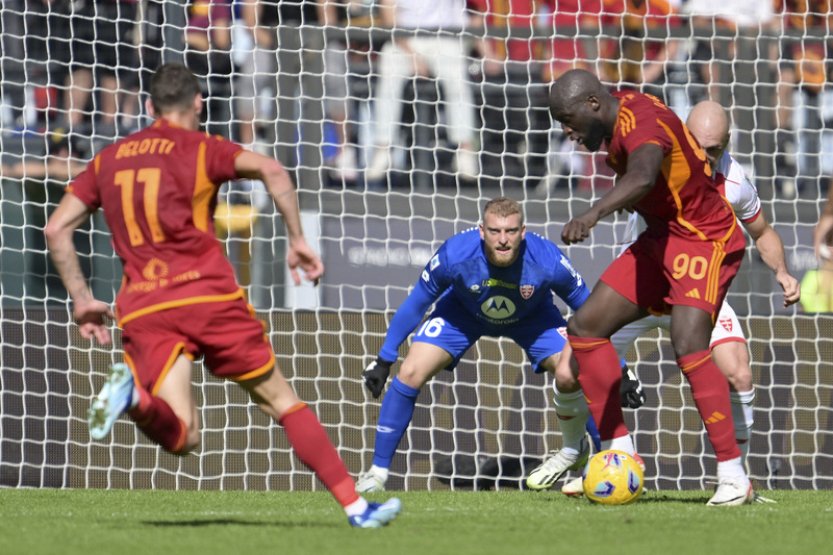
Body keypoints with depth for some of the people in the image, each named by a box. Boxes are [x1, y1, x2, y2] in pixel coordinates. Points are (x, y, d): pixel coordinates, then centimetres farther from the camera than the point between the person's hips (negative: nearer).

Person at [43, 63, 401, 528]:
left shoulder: (108, 159, 19)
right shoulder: (202, 148, 7)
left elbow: (57, 229, 17)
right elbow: (271, 171, -10)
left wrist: (82, 299, 20)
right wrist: (298, 241, -5)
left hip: (142, 309, 3)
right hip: (206, 294, -3)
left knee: (182, 437, -3)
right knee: (281, 400, 10)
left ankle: (134, 395, -35)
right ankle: (355, 504, 6)